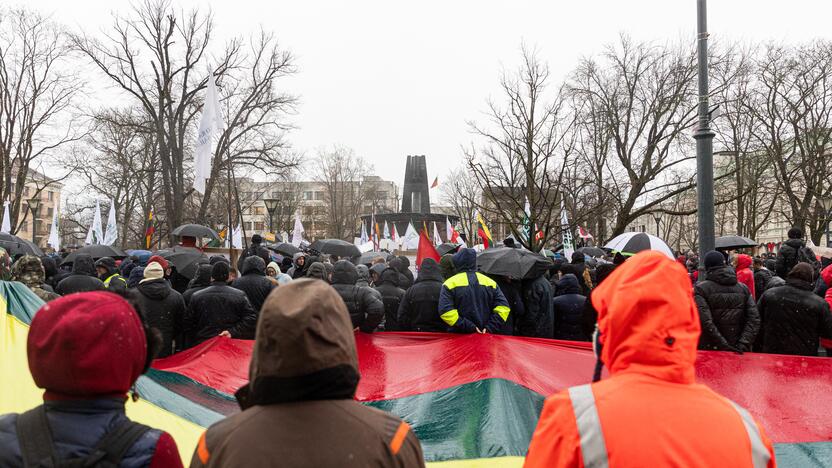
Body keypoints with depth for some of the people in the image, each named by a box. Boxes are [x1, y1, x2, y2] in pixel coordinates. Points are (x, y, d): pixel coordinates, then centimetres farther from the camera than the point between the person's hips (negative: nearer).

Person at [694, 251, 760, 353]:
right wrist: (743, 345, -9)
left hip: (710, 350, -4)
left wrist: (723, 345, -16)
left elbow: (705, 322, -18)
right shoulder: (743, 288, 6)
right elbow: (754, 320, -3)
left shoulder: (700, 289, -7)